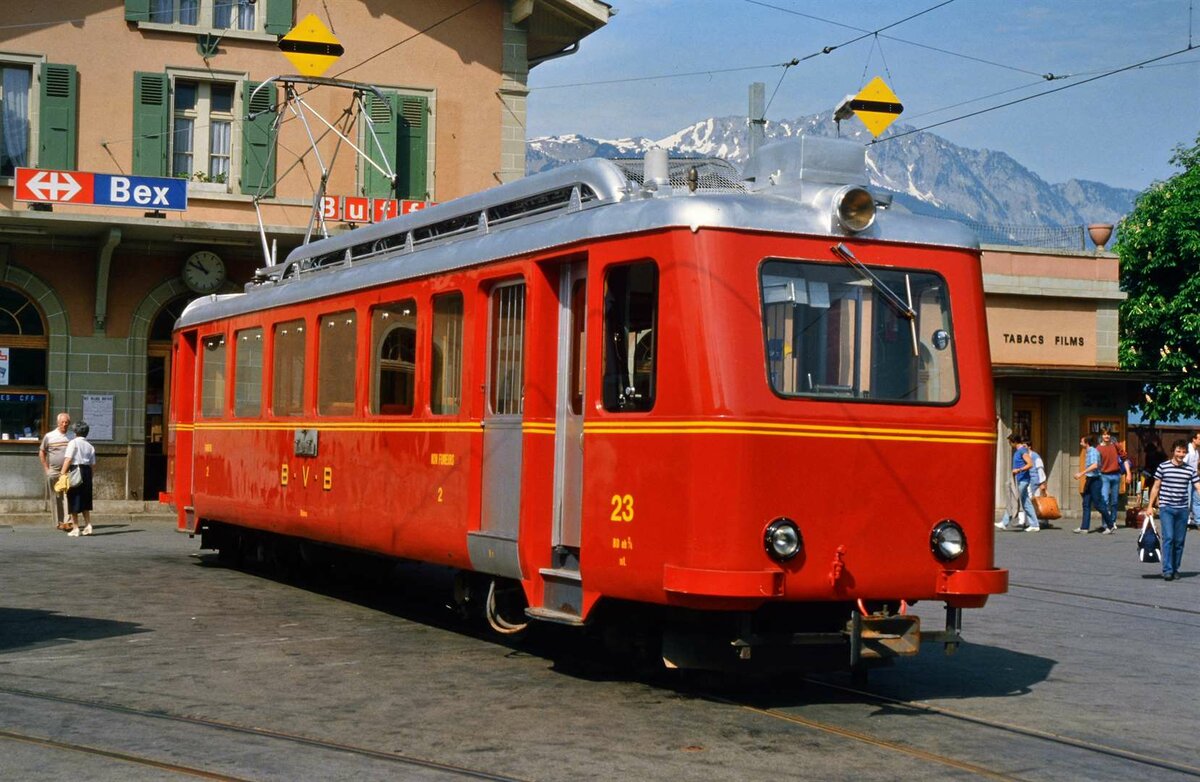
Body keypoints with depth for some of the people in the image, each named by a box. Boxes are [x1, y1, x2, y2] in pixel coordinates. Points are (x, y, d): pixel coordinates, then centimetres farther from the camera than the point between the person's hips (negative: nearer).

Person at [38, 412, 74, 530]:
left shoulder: (73, 436, 4)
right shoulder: (49, 436, 2)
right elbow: (42, 452, 9)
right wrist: (46, 469, 3)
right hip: (53, 471, 0)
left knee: (68, 496, -10)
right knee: (56, 498, 5)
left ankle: (67, 521, -14)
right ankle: (59, 522, 13)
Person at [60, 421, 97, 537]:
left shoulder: (73, 443, -5)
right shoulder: (90, 446, 11)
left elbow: (68, 459, -14)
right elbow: (92, 463, 6)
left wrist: (63, 474, -15)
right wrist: (88, 475, 11)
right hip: (87, 473, 5)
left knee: (74, 501, 1)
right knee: (85, 501, 16)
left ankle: (75, 528, 1)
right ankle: (88, 525, 11)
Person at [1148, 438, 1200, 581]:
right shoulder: (1163, 467, -1)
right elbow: (1156, 487, 5)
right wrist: (1150, 506, 4)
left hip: (1182, 509, 3)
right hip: (1166, 508, -3)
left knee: (1179, 541, 7)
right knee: (1168, 538, -13)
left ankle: (1175, 569, 18)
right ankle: (1167, 570, -13)